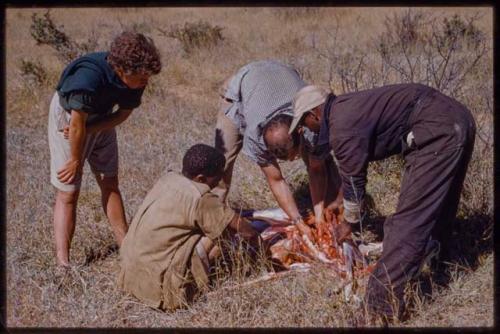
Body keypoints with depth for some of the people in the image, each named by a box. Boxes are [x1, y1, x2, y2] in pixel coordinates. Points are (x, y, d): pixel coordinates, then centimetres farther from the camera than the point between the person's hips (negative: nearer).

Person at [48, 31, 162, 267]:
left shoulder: (136, 79, -22)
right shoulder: (89, 76, -41)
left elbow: (123, 114, -9)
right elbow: (77, 123, -30)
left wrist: (88, 129, -20)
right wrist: (76, 161, -17)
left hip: (101, 120, 6)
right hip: (68, 116, -6)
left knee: (110, 184, 13)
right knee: (68, 192, -4)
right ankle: (63, 262, -1)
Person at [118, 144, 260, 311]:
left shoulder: (168, 178, 6)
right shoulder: (200, 198, -17)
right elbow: (243, 228, -13)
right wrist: (259, 243, 8)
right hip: (157, 279, -8)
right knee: (226, 228, -10)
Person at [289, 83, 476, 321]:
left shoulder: (342, 129, -13)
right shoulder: (343, 107, 17)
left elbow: (354, 182, -3)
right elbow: (352, 169, 30)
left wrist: (348, 223, 13)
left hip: (438, 132, -11)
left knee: (409, 219, -11)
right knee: (436, 209, 23)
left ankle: (382, 304, -10)